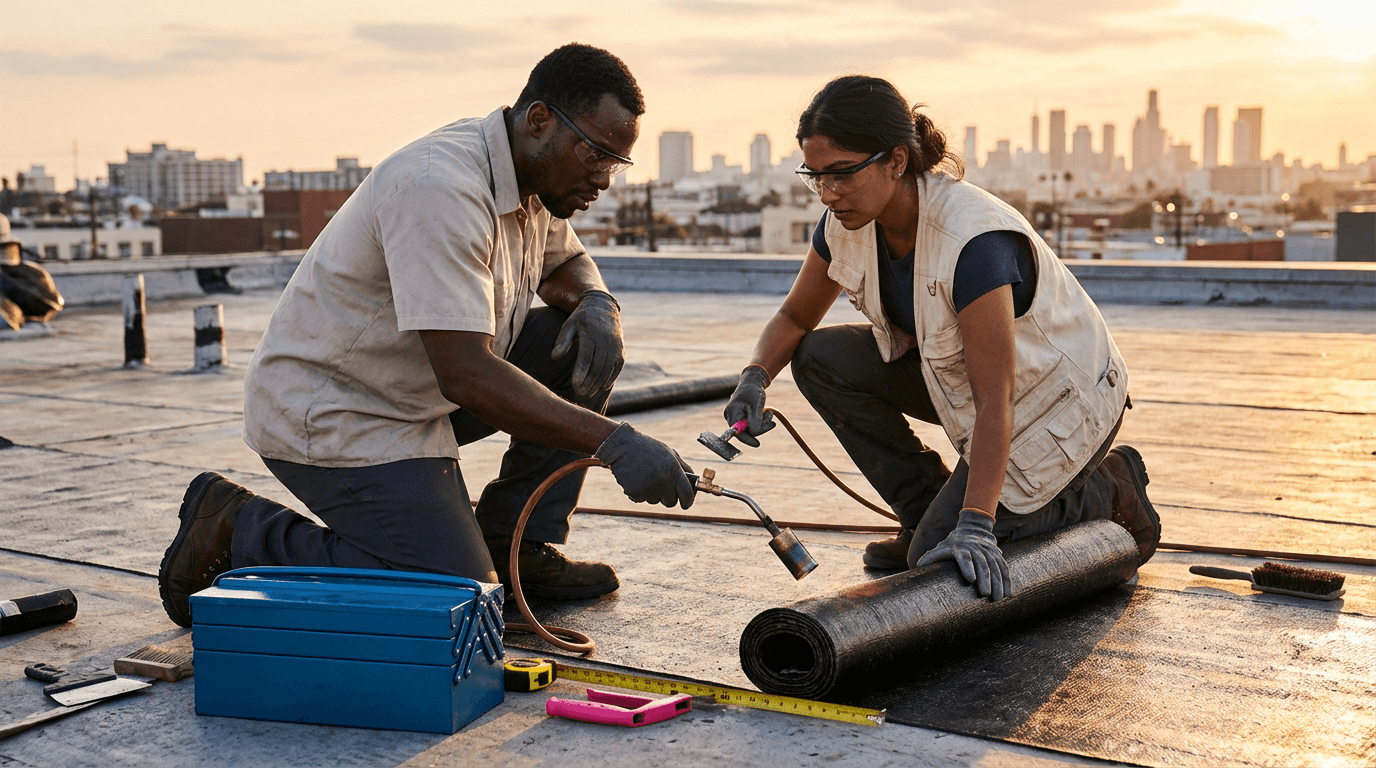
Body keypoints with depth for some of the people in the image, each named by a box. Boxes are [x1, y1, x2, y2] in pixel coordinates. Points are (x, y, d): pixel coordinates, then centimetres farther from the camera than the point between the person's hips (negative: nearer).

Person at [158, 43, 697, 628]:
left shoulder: (537, 173, 2)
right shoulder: (440, 189, -28)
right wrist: (614, 442, -36)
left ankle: (515, 548, 8)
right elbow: (466, 376, -34)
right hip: (331, 416, -9)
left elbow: (566, 263, 21)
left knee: (585, 347, 0)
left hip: (412, 393, 10)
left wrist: (596, 304, -5)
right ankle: (239, 532, -2)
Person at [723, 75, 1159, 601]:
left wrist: (974, 525, -42)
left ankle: (1105, 489, 7)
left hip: (1059, 399, -7)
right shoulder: (848, 223, -13)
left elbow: (995, 400, -36)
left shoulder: (974, 241, -36)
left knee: (938, 557, -14)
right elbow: (795, 317, 2)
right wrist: (755, 378, -19)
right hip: (953, 374, 8)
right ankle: (928, 514, 5)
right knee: (821, 358, -9)